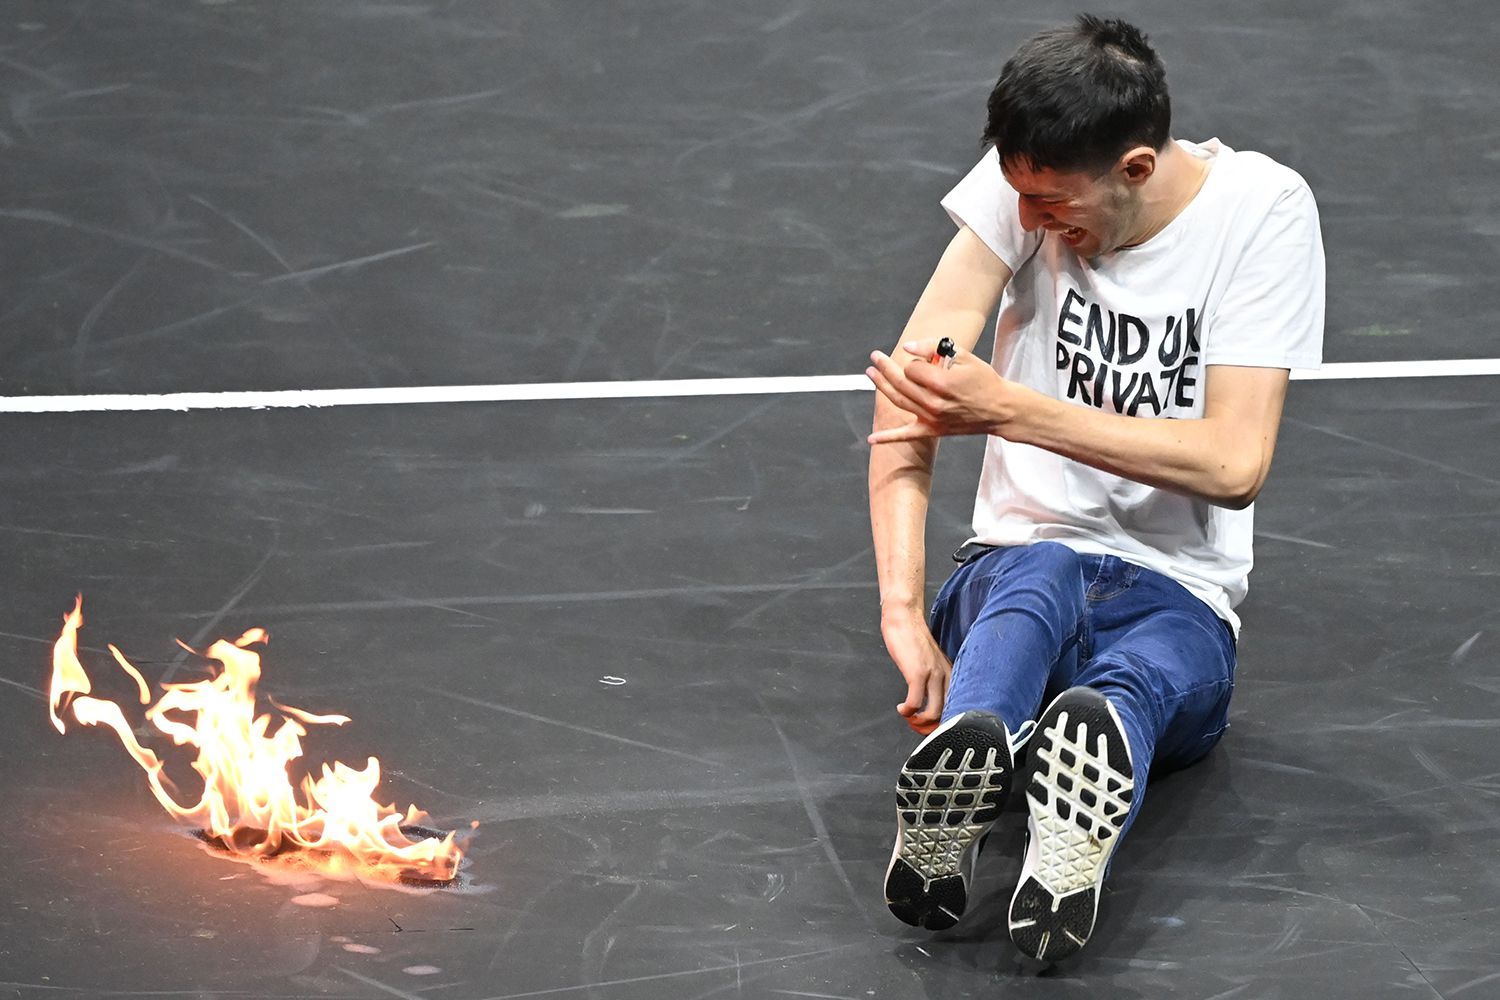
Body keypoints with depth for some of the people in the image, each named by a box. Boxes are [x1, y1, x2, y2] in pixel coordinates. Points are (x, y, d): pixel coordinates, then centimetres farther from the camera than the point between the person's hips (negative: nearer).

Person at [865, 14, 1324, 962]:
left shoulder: (1264, 209, -9)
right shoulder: (1028, 177, -4)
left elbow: (1235, 462, -15)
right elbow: (909, 388, -14)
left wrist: (1009, 409, -21)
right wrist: (904, 607, -27)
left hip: (1180, 601, 0)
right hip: (1014, 571, 0)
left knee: (1141, 675, -38)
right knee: (1042, 573, -38)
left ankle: (1071, 851, -74)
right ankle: (946, 810, -71)